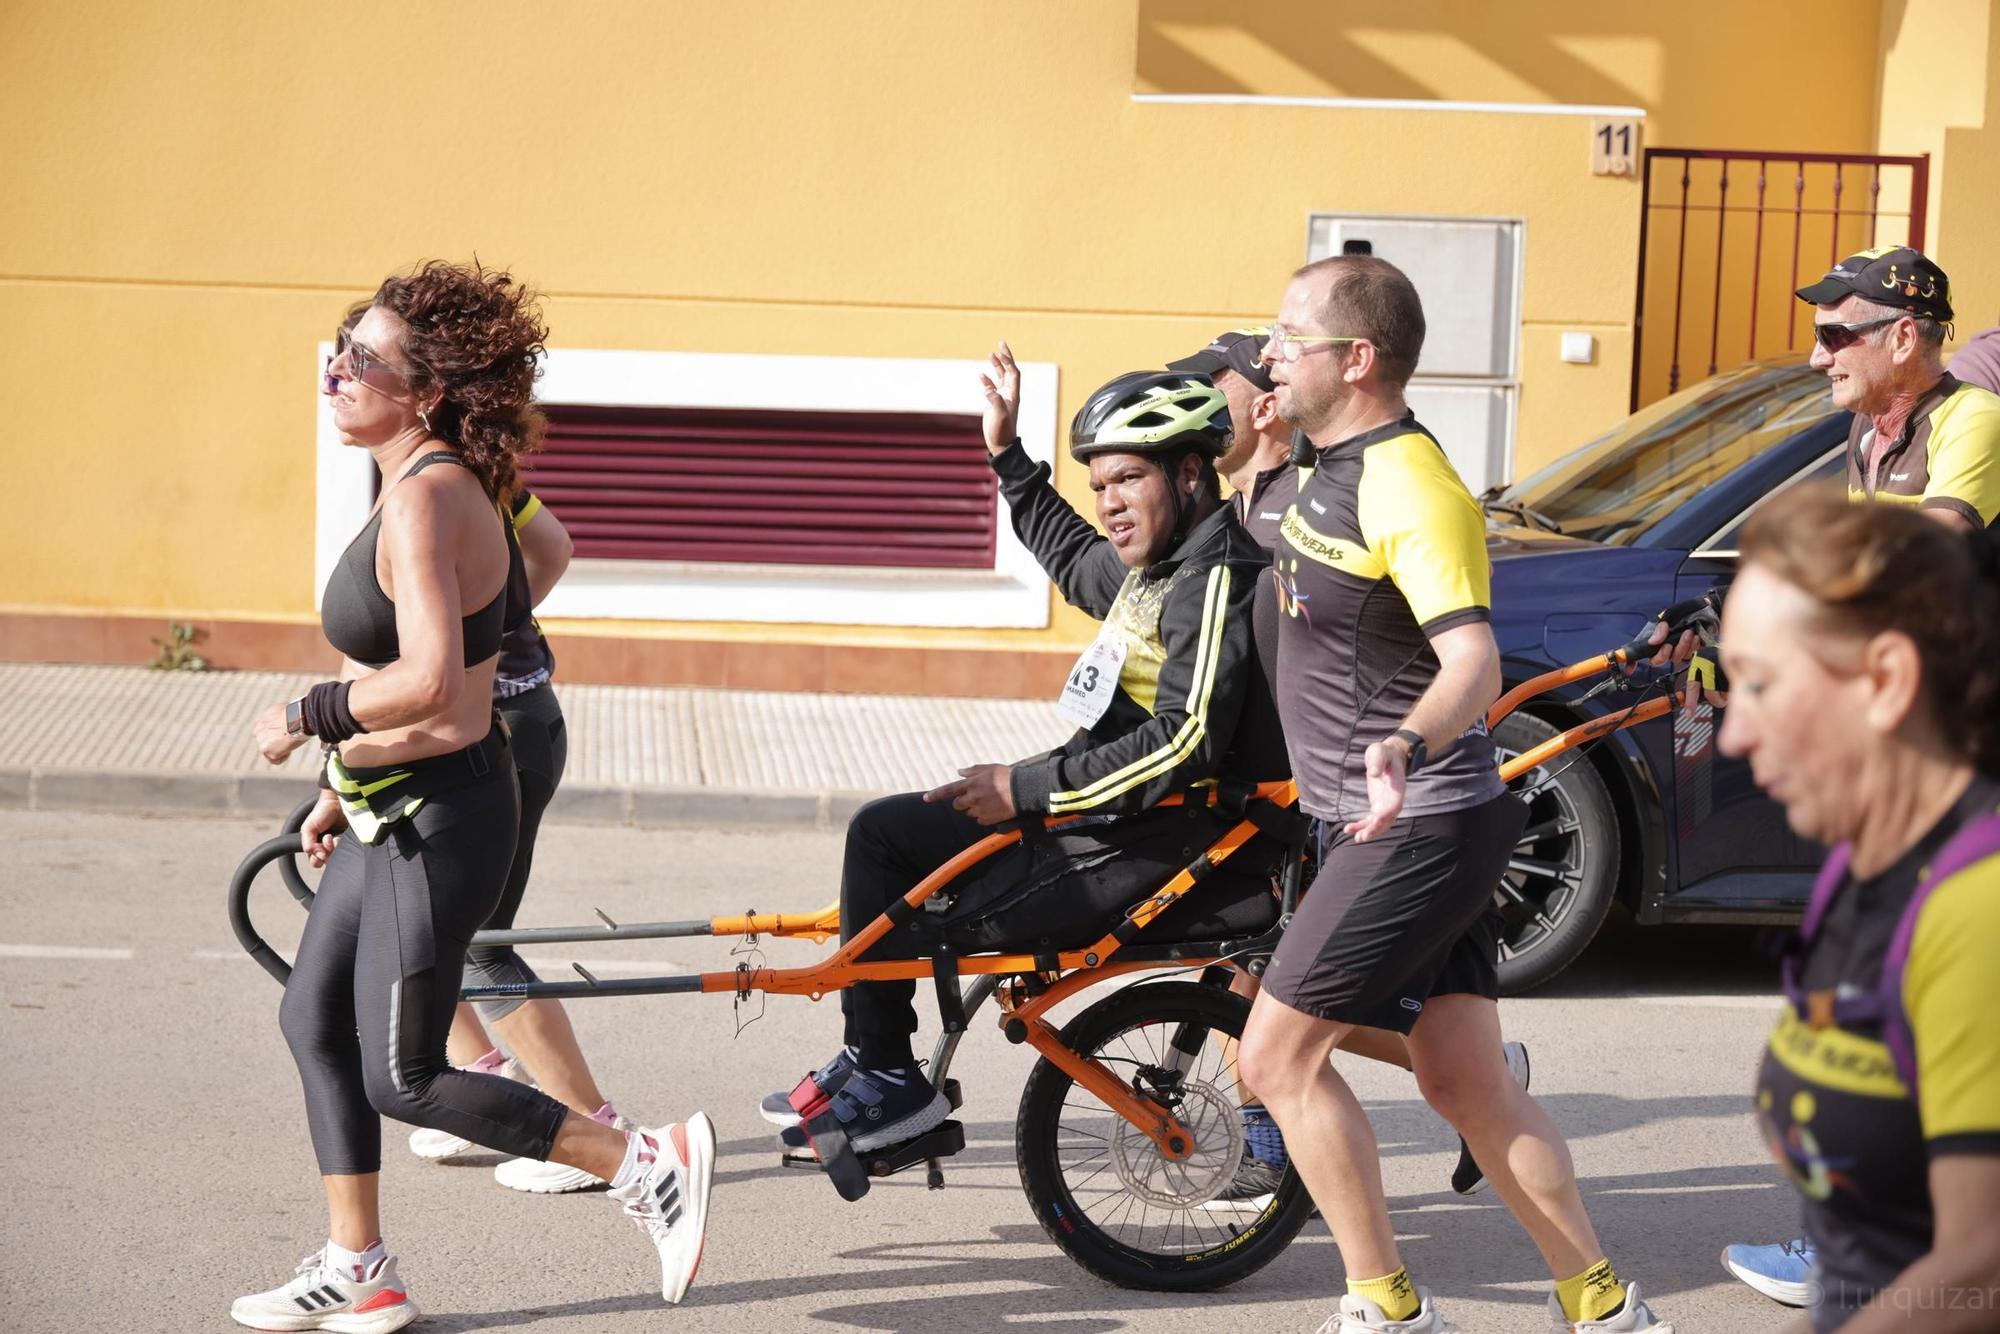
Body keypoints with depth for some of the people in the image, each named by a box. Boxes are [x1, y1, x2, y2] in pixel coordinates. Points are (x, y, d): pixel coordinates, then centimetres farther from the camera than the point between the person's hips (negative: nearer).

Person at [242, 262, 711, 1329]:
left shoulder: (425, 499, -22)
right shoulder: (434, 484, 9)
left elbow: (428, 682, -32)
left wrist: (303, 717, -18)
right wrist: (346, 788, 24)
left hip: (438, 819, -10)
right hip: (396, 810, 10)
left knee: (401, 1080, -1)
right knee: (313, 1021, 17)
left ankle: (648, 1162, 3)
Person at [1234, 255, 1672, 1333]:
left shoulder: (1406, 485, -20)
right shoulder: (1337, 468, 10)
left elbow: (1474, 656, -33)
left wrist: (1404, 748, -49)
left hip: (1417, 830, -10)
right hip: (1403, 827, 10)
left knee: (1278, 1055, -5)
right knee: (1468, 1086, 10)